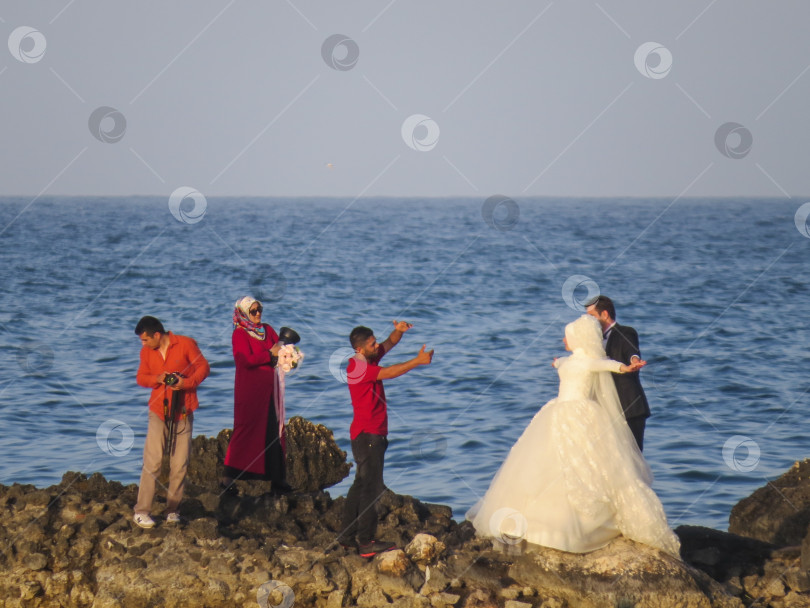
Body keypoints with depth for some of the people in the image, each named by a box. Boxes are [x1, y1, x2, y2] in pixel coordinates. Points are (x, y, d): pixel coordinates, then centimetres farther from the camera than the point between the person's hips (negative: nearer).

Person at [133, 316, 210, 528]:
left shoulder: (185, 344, -5)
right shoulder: (146, 352, 6)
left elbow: (203, 367, 0)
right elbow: (141, 377, 12)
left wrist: (186, 382, -16)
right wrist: (157, 379, -9)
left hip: (183, 412, -1)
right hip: (158, 411, 1)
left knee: (179, 464, 1)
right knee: (152, 461, -8)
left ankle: (172, 510, 11)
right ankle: (142, 511, -8)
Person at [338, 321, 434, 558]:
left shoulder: (370, 358, 10)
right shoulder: (356, 367, -18)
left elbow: (389, 343, 16)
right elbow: (388, 373, -27)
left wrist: (398, 331, -7)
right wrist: (418, 361, -26)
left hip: (374, 434, 10)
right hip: (367, 434, -10)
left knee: (361, 484, 14)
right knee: (372, 487, -10)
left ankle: (348, 535, 20)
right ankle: (365, 541, -10)